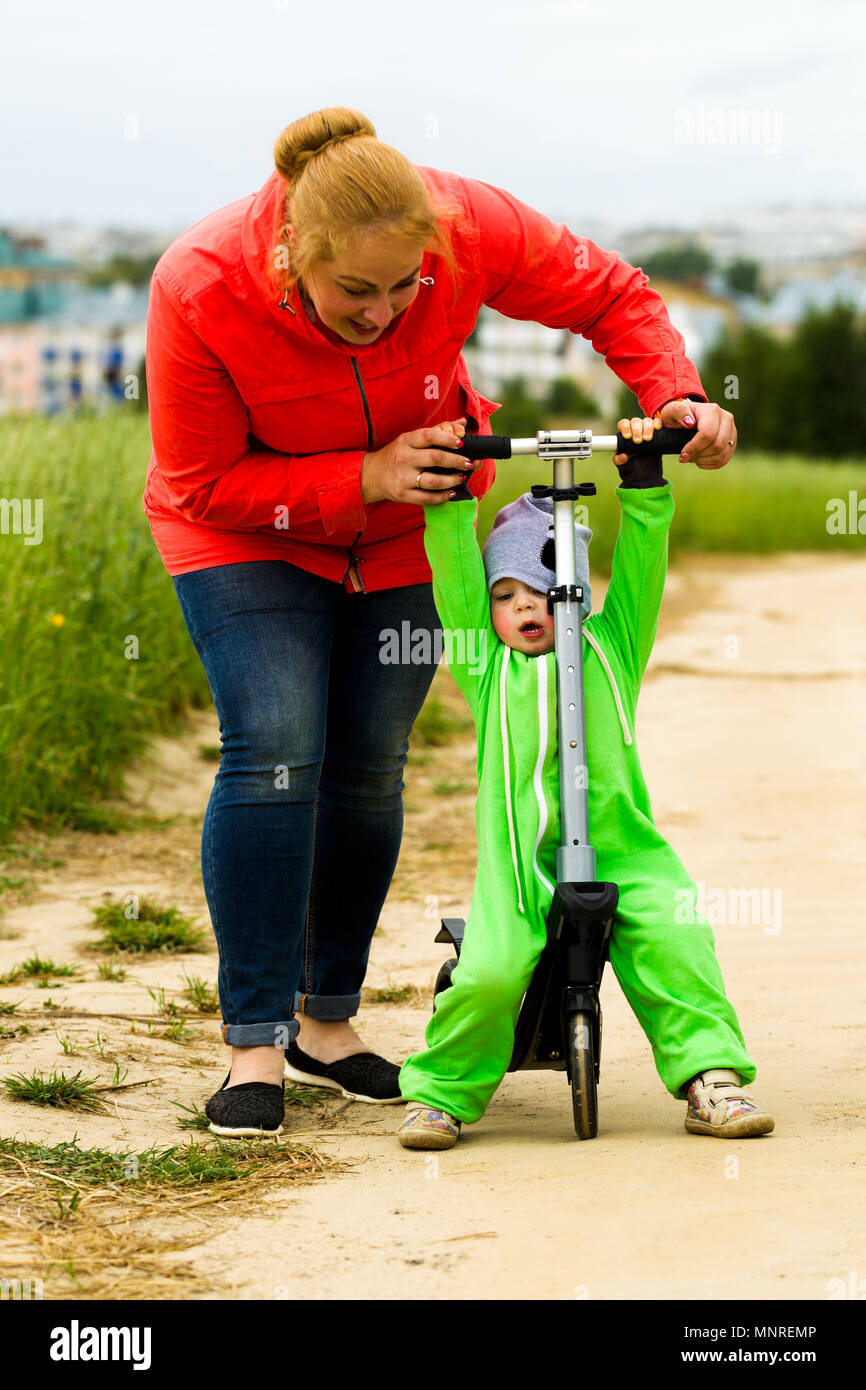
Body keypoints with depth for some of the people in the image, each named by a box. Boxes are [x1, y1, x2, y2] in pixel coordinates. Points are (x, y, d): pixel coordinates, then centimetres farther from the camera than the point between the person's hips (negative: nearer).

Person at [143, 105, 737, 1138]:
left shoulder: (469, 227, -28)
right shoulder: (201, 288, -33)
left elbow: (611, 296, -11)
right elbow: (203, 483, -23)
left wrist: (676, 397, -27)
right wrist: (363, 479, -32)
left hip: (402, 530, 3)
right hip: (249, 537, -3)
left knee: (370, 770, 4)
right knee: (273, 753, -18)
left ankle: (328, 1022, 20)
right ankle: (254, 1044, -11)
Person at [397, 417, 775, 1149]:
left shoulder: (611, 647, 14)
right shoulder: (485, 667, 12)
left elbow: (642, 561, 6)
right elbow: (453, 570, 6)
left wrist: (644, 476, -4)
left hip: (620, 845, 1)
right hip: (518, 857, -1)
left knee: (673, 937, -23)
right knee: (490, 972, -21)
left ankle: (711, 1074, -9)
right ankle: (441, 1091, 1)